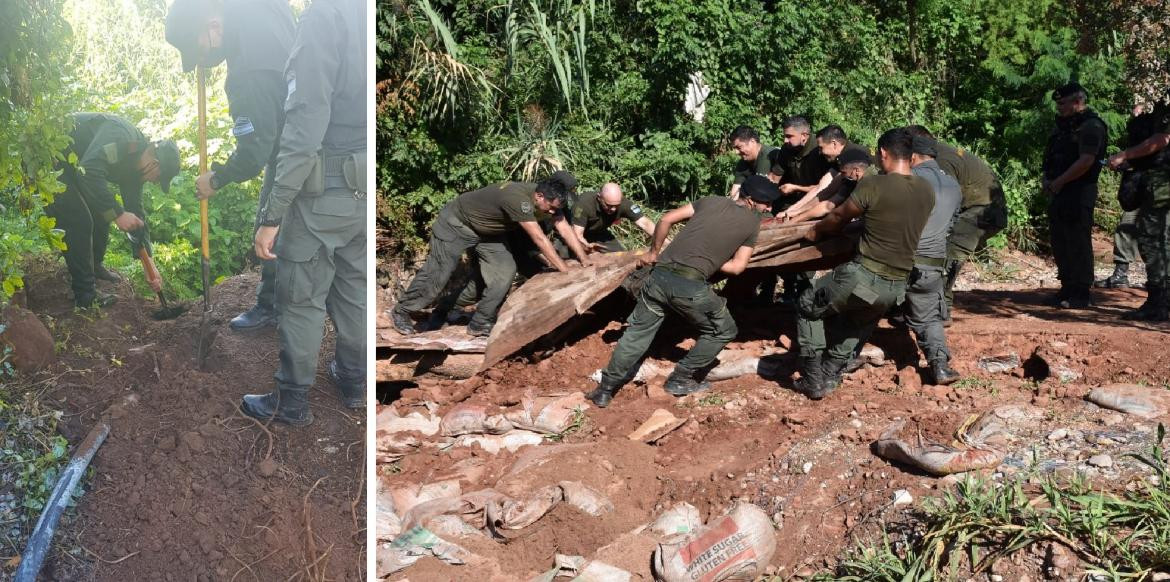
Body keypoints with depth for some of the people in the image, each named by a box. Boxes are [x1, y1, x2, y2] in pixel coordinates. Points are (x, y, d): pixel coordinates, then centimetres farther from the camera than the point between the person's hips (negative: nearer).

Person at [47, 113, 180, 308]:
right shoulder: (120, 136, -27)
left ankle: (95, 266, 35)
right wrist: (117, 213, -38)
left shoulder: (135, 164, 3)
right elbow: (89, 172, -41)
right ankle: (85, 295, -5)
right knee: (79, 221, -12)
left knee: (101, 215, 14)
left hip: (69, 166, 10)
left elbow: (135, 208, 9)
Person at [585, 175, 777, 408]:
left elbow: (666, 219, 13)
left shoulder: (711, 201, 18)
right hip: (690, 286, -4)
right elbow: (737, 267, 6)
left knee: (638, 332, 18)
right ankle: (681, 379, 23)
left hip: (660, 275, 4)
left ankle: (605, 389, 18)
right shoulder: (752, 223, 10)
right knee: (723, 331, 20)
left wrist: (654, 252, 25)